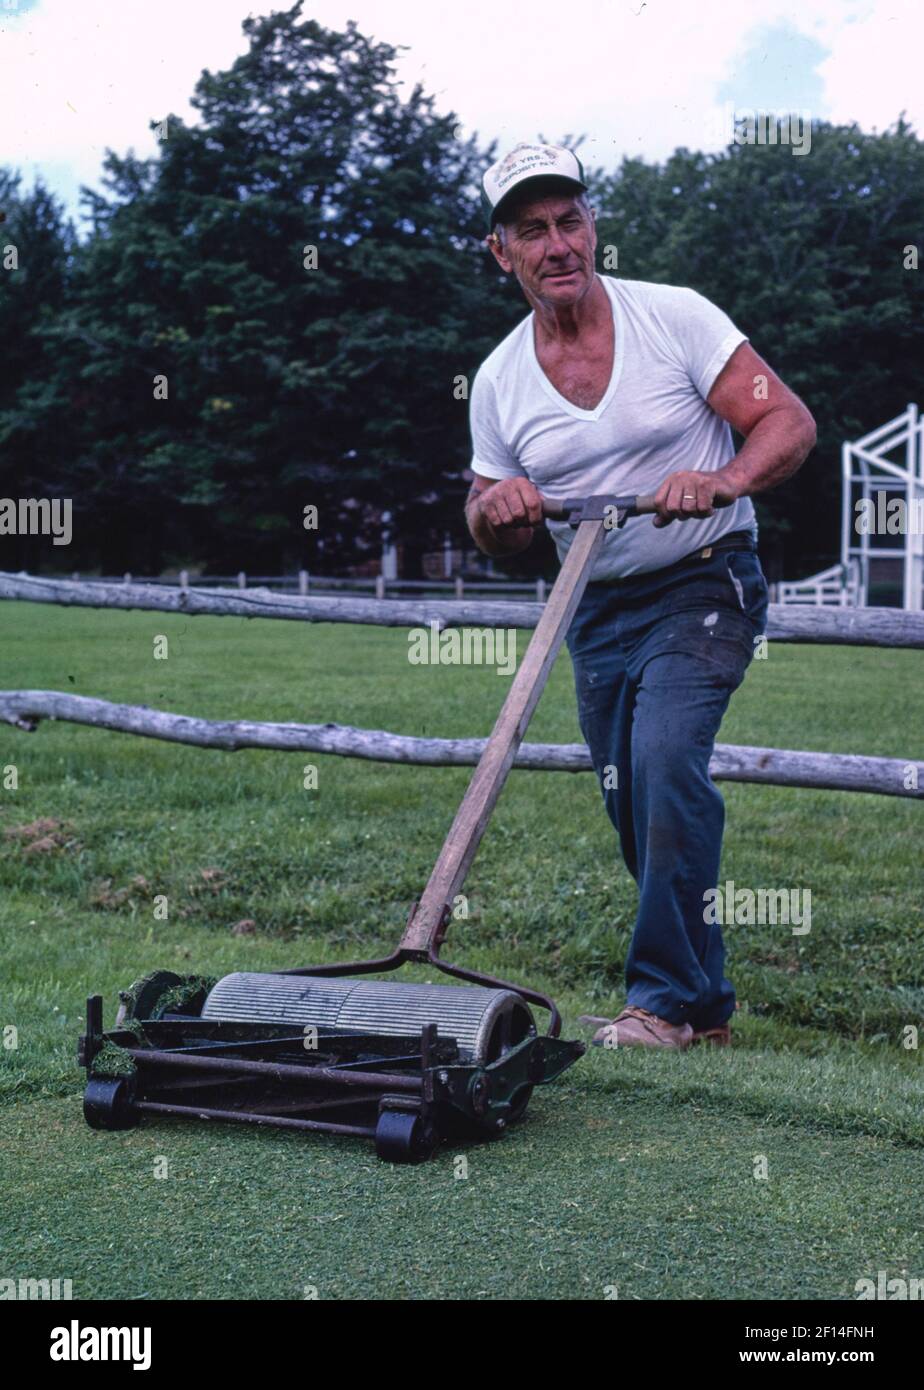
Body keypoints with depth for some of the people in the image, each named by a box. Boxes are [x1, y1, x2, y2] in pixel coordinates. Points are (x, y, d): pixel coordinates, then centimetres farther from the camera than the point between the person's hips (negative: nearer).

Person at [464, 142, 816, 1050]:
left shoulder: (676, 317, -8)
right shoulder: (498, 380, 2)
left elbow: (788, 421, -10)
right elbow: (492, 539, 10)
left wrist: (723, 480, -30)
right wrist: (497, 507, -14)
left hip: (704, 584, -4)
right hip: (596, 609, 5)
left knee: (666, 758, -25)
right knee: (635, 811, 8)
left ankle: (664, 997, -15)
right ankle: (707, 1003, 24)